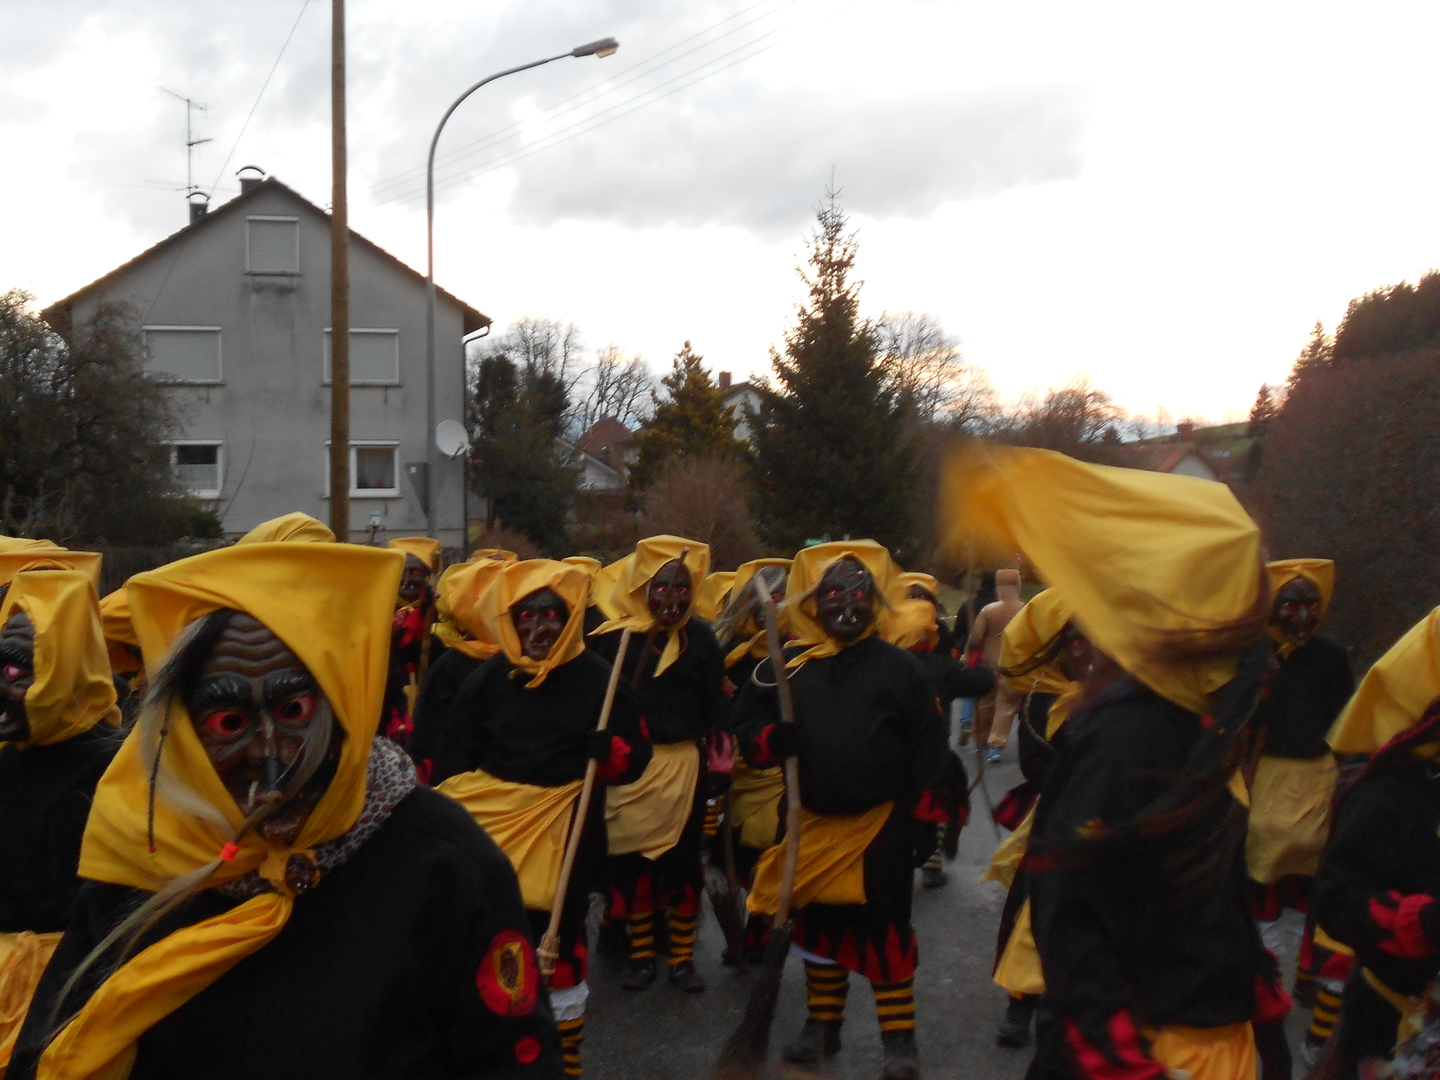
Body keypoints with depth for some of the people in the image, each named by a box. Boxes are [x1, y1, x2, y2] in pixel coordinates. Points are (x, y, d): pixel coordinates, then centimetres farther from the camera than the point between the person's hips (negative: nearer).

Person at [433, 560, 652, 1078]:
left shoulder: (598, 677, -5)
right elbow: (454, 762, 3)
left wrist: (608, 752, -22)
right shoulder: (487, 677, -1)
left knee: (561, 949, 10)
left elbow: (636, 758, -1)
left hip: (565, 839, -1)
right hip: (491, 832, 2)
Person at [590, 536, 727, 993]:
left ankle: (682, 957, 21)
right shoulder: (612, 638, -4)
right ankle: (641, 954, 22)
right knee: (631, 858, 7)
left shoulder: (700, 637, 1)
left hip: (683, 762, 1)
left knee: (683, 858, 8)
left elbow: (714, 704, 5)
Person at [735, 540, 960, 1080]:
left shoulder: (899, 668, -5)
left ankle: (899, 1036, 20)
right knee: (819, 925, 16)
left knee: (885, 929, 6)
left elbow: (927, 749, -3)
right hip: (813, 822, 3)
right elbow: (746, 727, 5)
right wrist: (773, 739, -17)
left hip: (882, 823, -3)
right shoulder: (788, 666, 0)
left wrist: (924, 819, -5)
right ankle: (822, 1023, 33)